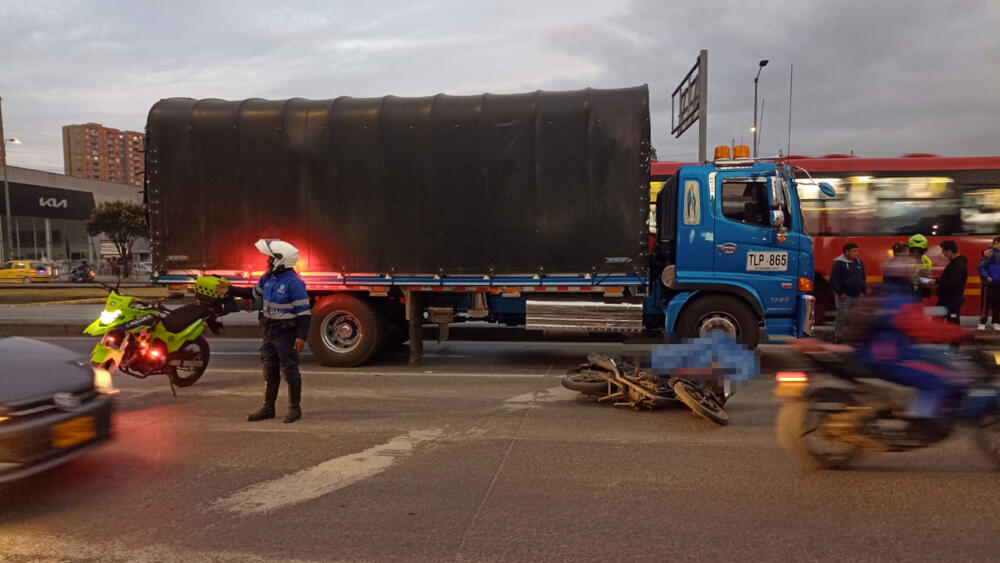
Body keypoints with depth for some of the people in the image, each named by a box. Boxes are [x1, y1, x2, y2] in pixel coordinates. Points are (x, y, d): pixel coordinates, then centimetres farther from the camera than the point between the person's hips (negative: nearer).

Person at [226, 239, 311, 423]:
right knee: (269, 371, 14)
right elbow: (254, 293, 24)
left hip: (286, 333, -8)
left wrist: (301, 337, -24)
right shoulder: (268, 277, 6)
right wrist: (230, 290, 22)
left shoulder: (294, 283, -19)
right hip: (270, 331, 8)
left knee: (289, 371, 0)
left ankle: (295, 408, 13)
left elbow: (304, 311, -20)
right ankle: (268, 408, 24)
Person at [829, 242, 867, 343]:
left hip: (856, 296, 6)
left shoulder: (859, 263, 13)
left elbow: (863, 279, 21)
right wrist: (840, 293, -15)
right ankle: (838, 335, 4)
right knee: (842, 316, -6)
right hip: (844, 296, -6)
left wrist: (863, 291, 11)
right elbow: (833, 280, -11)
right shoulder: (839, 263, -8)